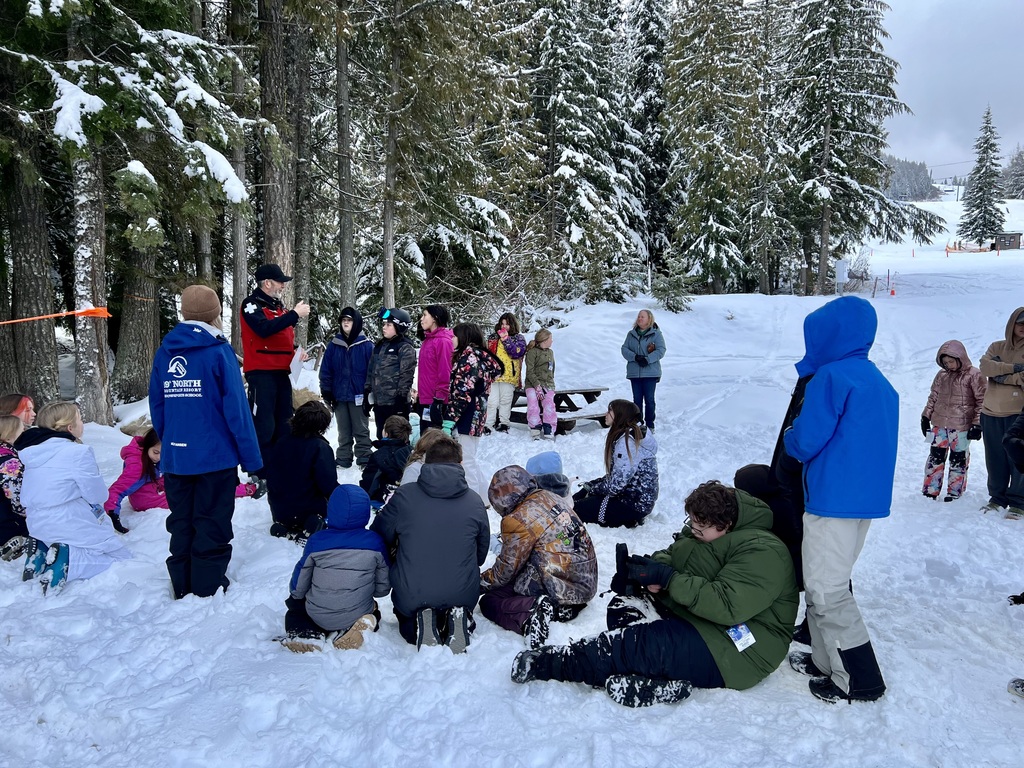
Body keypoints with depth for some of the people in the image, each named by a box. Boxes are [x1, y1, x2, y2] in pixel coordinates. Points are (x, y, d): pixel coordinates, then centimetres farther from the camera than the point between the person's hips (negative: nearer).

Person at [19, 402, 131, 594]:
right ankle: (66, 561, -17)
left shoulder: (33, 451, 6)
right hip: (71, 526, -8)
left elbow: (27, 497, 14)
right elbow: (98, 495, -12)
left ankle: (41, 554, 1)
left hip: (38, 526, 8)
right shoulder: (78, 452, -18)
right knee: (122, 558, 6)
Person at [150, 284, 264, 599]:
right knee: (212, 525, 6)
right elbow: (236, 408, -14)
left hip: (175, 458, 5)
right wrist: (252, 457, -8)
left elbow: (156, 407, 9)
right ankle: (208, 588, 12)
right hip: (215, 457, -5)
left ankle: (182, 587, 26)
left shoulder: (164, 352, 5)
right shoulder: (218, 351, -11)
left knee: (181, 523, 16)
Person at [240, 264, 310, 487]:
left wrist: (296, 352, 7)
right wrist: (294, 314, -22)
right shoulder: (251, 304, -6)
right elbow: (264, 329, -25)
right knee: (264, 425, -10)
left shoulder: (278, 306, 18)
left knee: (283, 424, 12)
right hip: (261, 372, -8)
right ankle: (260, 475, -7)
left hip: (282, 372, 8)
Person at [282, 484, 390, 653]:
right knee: (373, 609, 35)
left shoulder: (317, 541, -15)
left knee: (294, 603, 30)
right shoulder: (375, 542, -12)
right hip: (359, 614, 1)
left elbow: (298, 588, -3)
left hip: (318, 616, -1)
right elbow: (382, 587, -2)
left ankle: (304, 633, -1)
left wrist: (295, 594, 20)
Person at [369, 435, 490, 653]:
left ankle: (418, 627, -3)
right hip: (463, 595, 1)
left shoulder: (403, 496, -10)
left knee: (406, 619, 33)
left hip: (411, 595, -1)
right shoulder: (475, 502, -5)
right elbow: (481, 555, 7)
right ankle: (457, 621, -2)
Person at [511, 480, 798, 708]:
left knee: (639, 645, -26)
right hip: (694, 615, 10)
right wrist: (654, 566, -12)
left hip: (738, 651, -10)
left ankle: (550, 663, -18)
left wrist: (668, 579, -27)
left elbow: (728, 605, -29)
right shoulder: (703, 531, 8)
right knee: (623, 607, -5)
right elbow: (671, 554, 14)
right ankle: (655, 681, -28)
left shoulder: (762, 552, -20)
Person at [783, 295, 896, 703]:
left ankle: (859, 680, 7)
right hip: (868, 498, 9)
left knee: (826, 591, 0)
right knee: (826, 583, 19)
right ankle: (827, 661, 28)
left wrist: (788, 438, 6)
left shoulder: (832, 376, -15)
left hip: (833, 500, -9)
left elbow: (804, 441, -15)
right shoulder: (879, 381, 13)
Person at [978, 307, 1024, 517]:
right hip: (991, 413, 4)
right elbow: (984, 366, -6)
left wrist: (1000, 373, -10)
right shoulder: (996, 347, 11)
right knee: (995, 460, 10)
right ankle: (998, 498, 23)